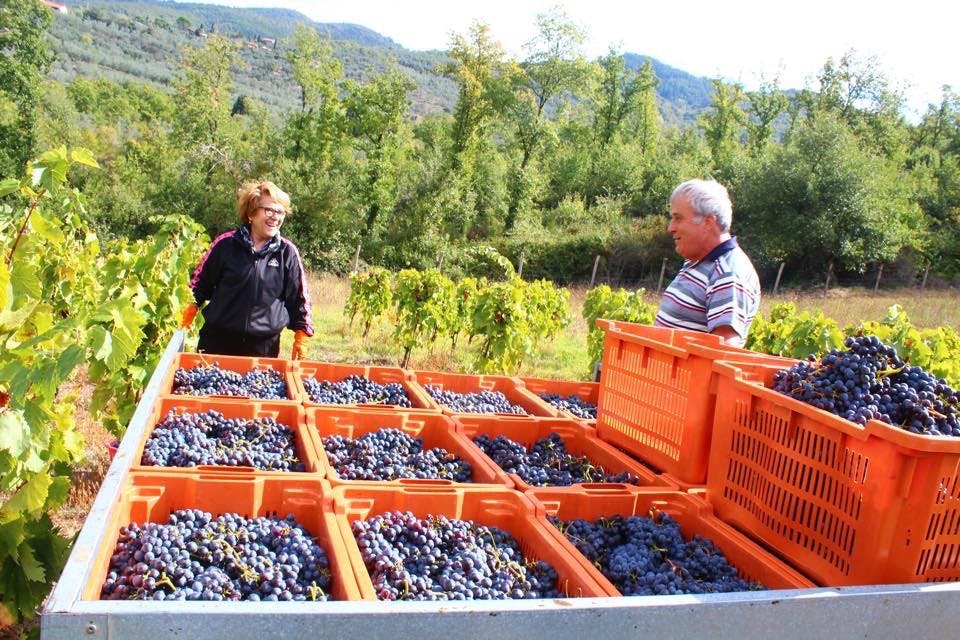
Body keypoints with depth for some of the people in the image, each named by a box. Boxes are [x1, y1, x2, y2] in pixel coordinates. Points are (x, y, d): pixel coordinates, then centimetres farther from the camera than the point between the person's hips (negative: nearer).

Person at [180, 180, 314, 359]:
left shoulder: (288, 252, -1)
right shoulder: (226, 244, -2)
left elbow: (299, 298, 5)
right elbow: (200, 282, 10)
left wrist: (301, 338, 3)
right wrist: (190, 308, 3)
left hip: (265, 346, 0)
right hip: (218, 339, 0)